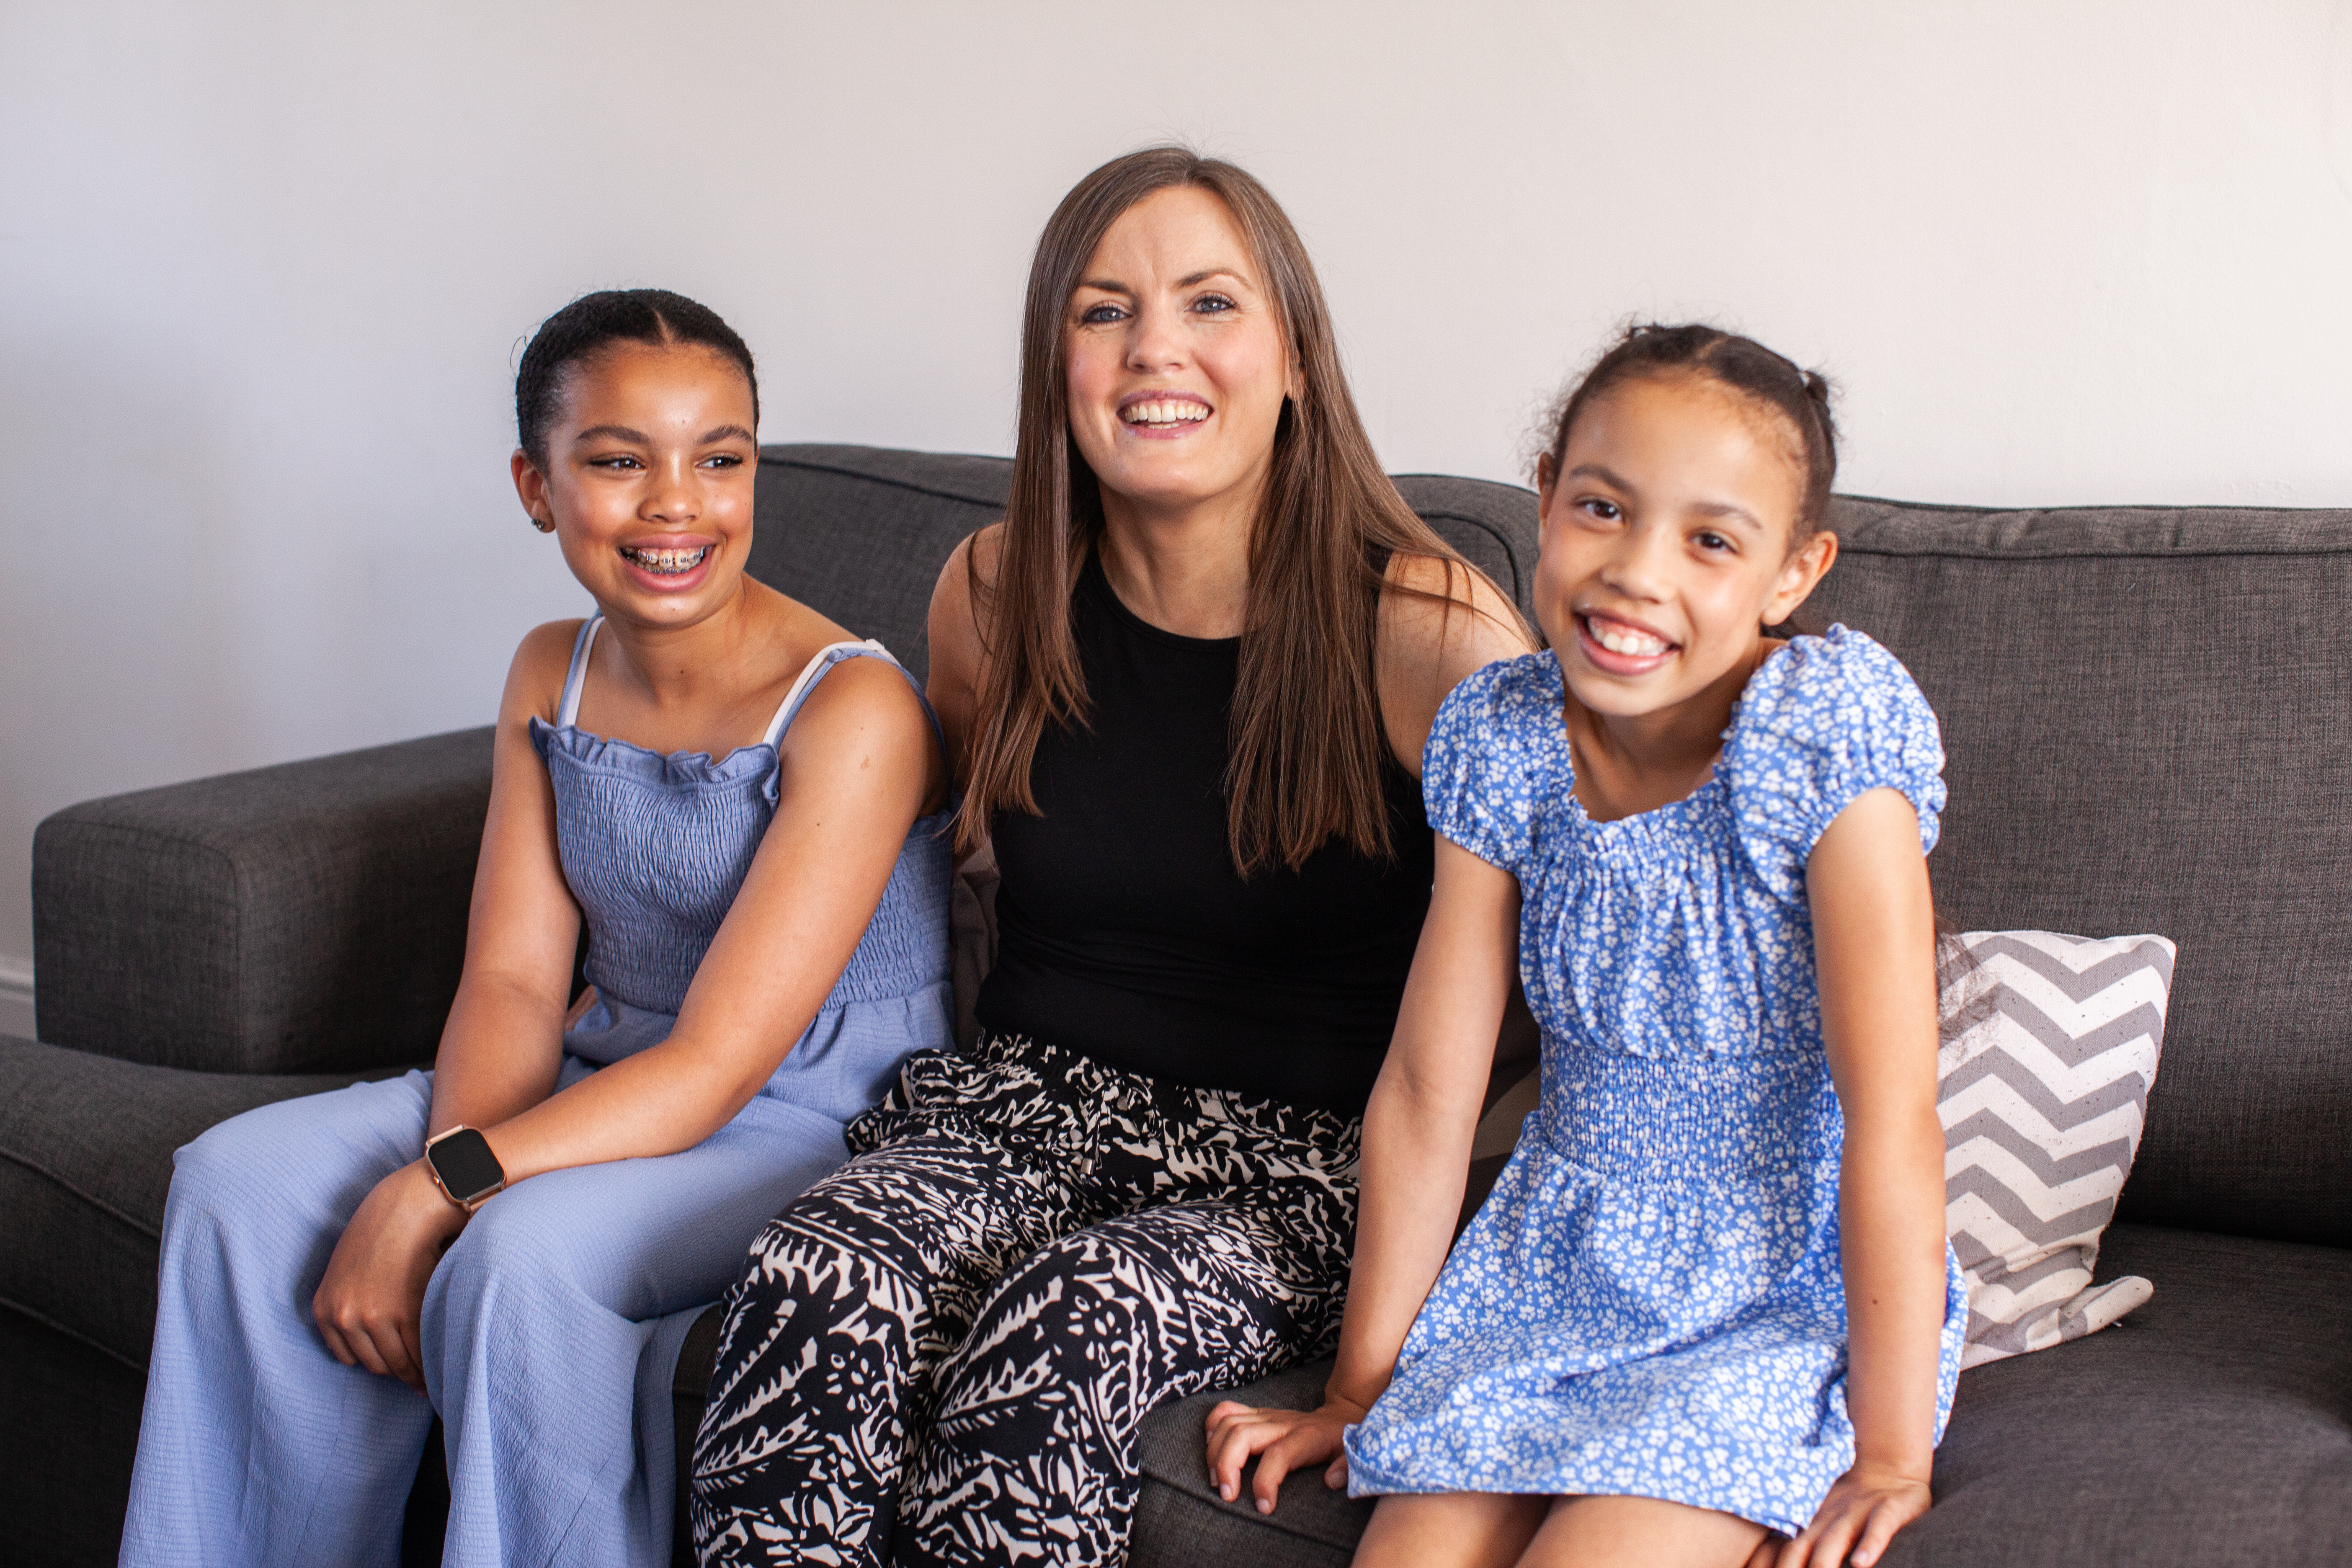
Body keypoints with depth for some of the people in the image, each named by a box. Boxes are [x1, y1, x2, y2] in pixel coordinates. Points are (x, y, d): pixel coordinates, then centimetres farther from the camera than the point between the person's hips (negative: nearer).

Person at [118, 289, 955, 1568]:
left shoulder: (852, 709, -20)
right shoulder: (550, 676, 4)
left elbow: (719, 1065, -23)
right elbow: (513, 976, -1)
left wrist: (436, 1193, -28)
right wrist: (449, 1162, -22)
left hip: (823, 1122, -7)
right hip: (606, 1084, 7)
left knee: (526, 1253, -33)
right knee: (239, 1180, -8)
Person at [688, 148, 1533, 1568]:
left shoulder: (1431, 633, -9)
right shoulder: (995, 598, 4)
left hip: (1304, 1168, -3)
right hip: (1030, 1106, 4)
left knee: (1055, 1336, -35)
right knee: (818, 1286, -30)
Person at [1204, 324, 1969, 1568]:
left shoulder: (1831, 728, -19)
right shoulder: (1499, 740, -5)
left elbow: (1893, 1113, -20)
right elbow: (1428, 1089, -1)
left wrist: (1890, 1454, -20)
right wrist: (1359, 1388, 4)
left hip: (1791, 1298, -4)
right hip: (1556, 1272, 4)